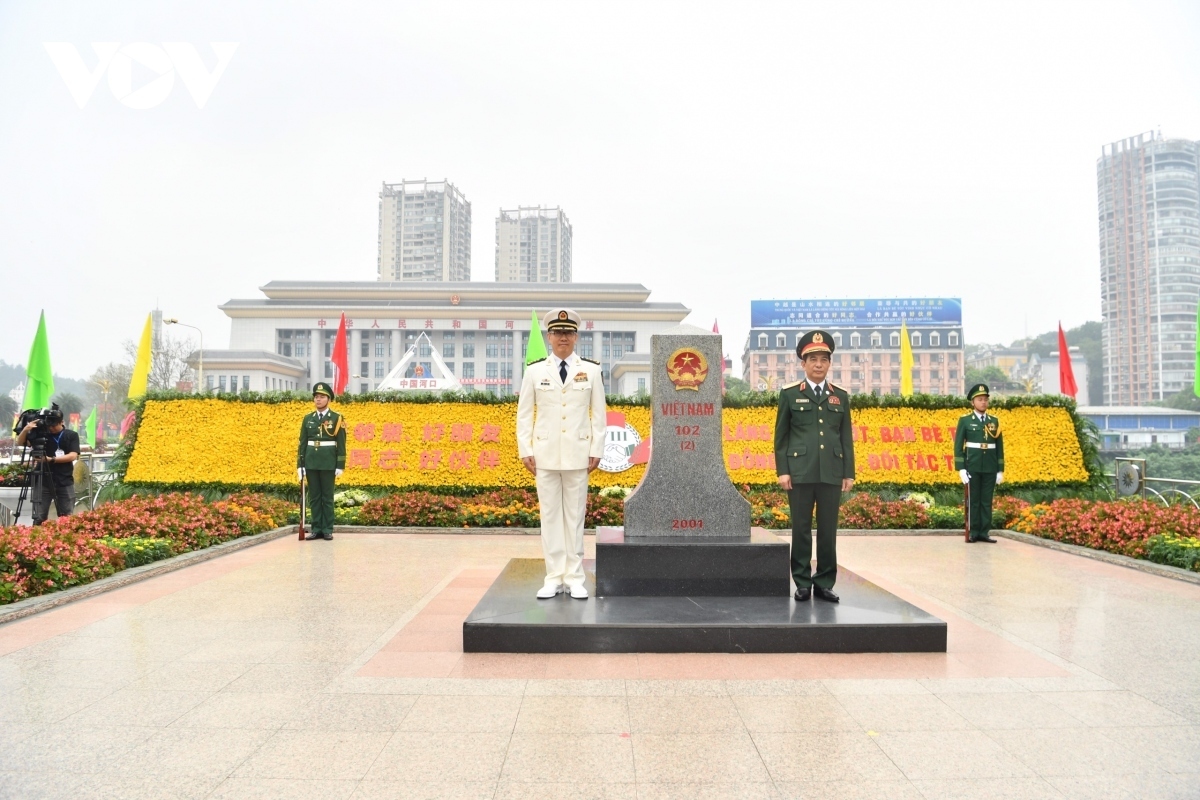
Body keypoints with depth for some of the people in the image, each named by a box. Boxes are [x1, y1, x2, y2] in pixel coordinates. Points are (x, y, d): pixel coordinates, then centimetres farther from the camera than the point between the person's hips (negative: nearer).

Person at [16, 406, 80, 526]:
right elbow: (20, 443, 5)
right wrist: (26, 429, -13)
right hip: (42, 482, 1)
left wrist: (52, 459, -17)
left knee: (66, 518, 3)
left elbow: (73, 456, -7)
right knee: (39, 518, -2)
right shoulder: (40, 433, 7)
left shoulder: (71, 435, 2)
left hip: (65, 483, -1)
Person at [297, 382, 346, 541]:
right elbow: (302, 443, 9)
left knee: (327, 496, 1)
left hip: (328, 462, -3)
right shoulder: (308, 419, 9)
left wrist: (340, 466, -8)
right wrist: (300, 465, 3)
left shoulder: (337, 418, -2)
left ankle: (328, 529, 7)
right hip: (311, 462, 4)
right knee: (314, 496, 6)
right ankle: (316, 529, 11)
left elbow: (341, 444, -4)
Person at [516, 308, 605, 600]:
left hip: (578, 454, 0)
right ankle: (554, 578, 12)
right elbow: (524, 414, 4)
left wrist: (597, 451, -1)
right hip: (545, 454, 1)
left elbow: (599, 413, 4)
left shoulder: (591, 370, 3)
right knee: (549, 514, 4)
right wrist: (525, 451, -1)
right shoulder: (534, 370, 3)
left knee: (575, 515, 4)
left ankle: (574, 578, 12)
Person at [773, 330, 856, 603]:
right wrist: (782, 471, -5)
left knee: (828, 530, 5)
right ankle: (802, 582, 13)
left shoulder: (840, 396, 11)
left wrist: (849, 473, 4)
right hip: (800, 472, -2)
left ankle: (825, 583, 16)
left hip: (831, 473, 2)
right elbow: (781, 435, 2)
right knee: (801, 529, 3)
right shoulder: (789, 394, 4)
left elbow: (846, 437, 10)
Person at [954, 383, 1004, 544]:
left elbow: (999, 447, 10)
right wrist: (961, 468, -10)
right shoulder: (965, 420, 0)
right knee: (973, 500, 1)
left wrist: (1000, 470, 5)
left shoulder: (994, 421, 10)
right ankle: (973, 532, 6)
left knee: (987, 501, 4)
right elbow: (958, 445, -3)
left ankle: (985, 532, 9)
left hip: (990, 468, 3)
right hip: (972, 467, -3)